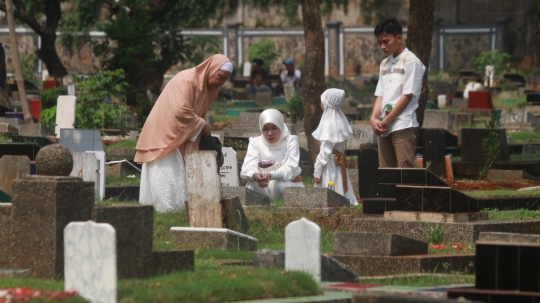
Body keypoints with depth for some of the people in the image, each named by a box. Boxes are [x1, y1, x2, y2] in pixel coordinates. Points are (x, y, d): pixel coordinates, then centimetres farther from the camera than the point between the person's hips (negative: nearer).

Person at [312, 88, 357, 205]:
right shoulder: (340, 121, 8)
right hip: (339, 163, 9)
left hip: (330, 164, -9)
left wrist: (317, 172, -15)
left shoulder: (328, 124, -17)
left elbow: (325, 152, -18)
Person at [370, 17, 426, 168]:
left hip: (403, 126, -7)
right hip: (384, 128, 7)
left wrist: (386, 121, -9)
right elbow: (380, 95, 15)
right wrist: (374, 118, -3)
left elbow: (407, 96, -10)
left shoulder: (410, 61, -5)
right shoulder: (385, 64, 18)